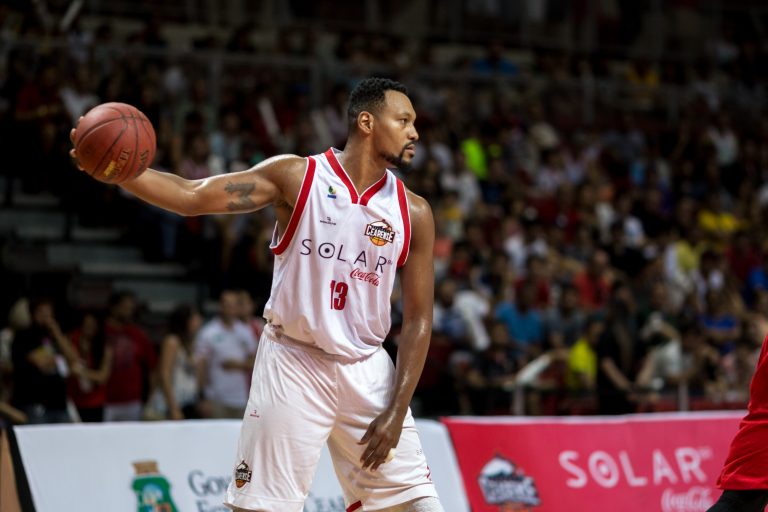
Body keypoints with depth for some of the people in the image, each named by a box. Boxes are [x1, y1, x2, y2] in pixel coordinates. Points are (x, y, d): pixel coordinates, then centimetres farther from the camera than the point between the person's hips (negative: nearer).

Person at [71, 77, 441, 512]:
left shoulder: (415, 213, 1)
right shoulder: (296, 176, -6)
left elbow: (419, 320, 2)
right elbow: (192, 196, -13)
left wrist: (396, 413, -6)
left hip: (366, 373, 3)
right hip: (293, 365, -3)